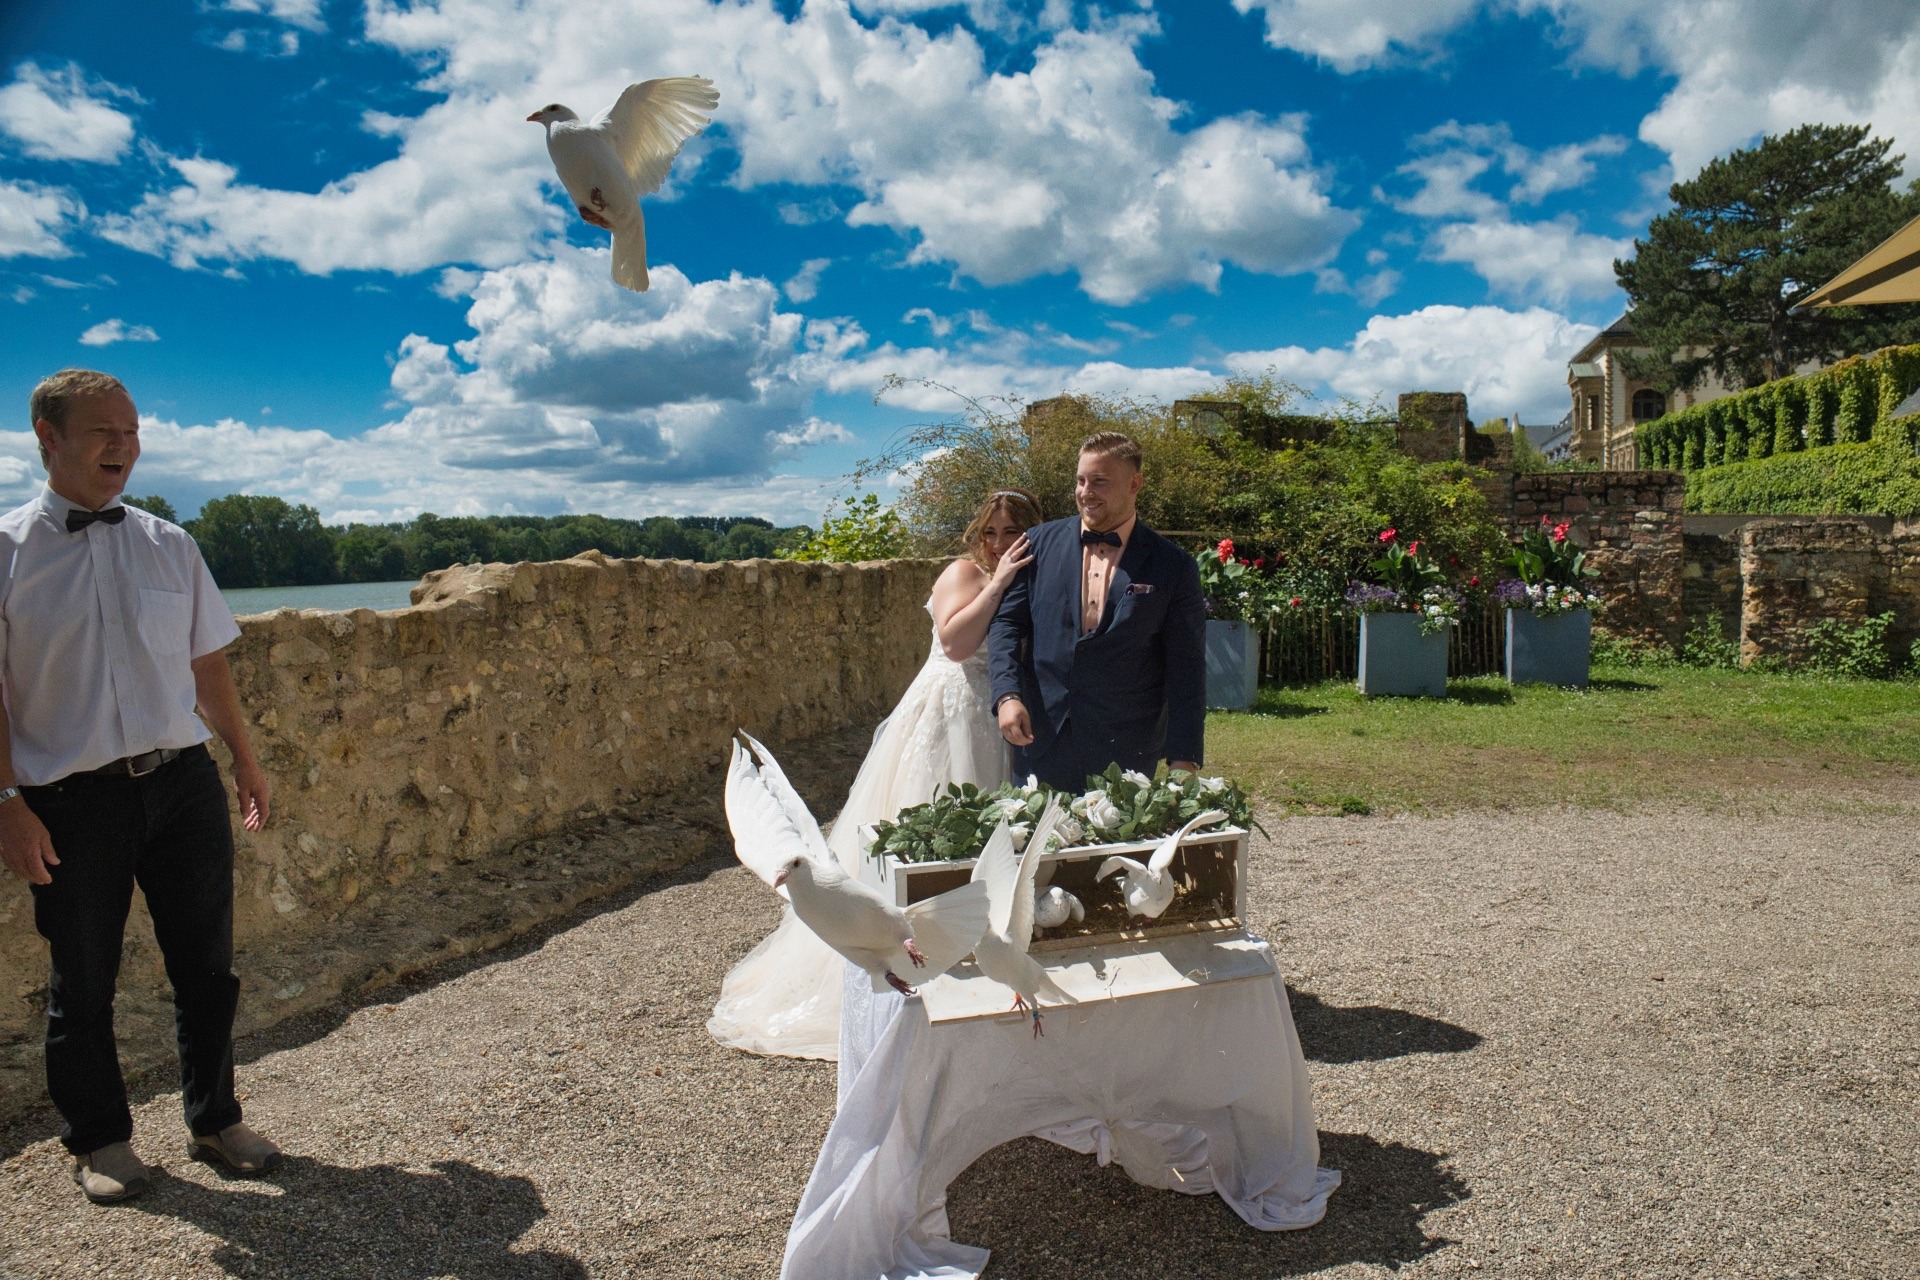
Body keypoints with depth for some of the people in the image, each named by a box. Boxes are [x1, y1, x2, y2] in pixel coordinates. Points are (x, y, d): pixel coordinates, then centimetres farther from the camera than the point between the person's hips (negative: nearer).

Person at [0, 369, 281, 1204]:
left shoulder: (167, 545, 7)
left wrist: (245, 758, 15)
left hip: (183, 781, 3)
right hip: (72, 798, -3)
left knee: (206, 966, 11)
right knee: (82, 983, 11)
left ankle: (214, 1121, 28)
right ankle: (100, 1140, 30)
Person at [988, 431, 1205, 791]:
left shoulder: (1173, 567, -1)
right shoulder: (1041, 543, 6)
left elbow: (1186, 670, -1)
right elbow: (1007, 622, 7)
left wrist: (1183, 760, -6)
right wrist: (1006, 695, -8)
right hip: (1040, 742, 2)